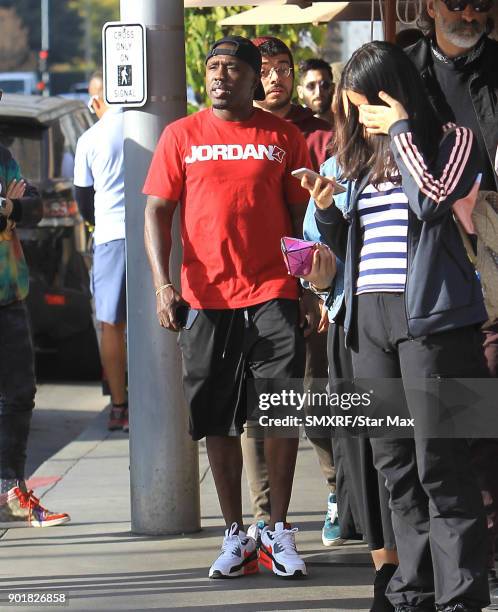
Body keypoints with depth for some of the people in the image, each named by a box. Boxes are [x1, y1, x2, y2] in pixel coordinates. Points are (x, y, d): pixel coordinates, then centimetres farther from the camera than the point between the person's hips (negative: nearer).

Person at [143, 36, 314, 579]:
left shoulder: (283, 137, 7)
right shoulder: (182, 136, 6)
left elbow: (302, 215, 11)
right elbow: (157, 211, 4)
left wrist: (312, 287, 5)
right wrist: (163, 283, -8)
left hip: (273, 294, -1)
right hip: (206, 297, 1)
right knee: (217, 419, 4)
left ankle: (278, 531, 6)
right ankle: (235, 535, 13)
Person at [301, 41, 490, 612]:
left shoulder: (451, 140, 1)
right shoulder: (363, 158, 18)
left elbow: (431, 200, -18)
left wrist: (401, 131, -10)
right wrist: (327, 213, 4)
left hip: (429, 316, -7)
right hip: (369, 317, 7)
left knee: (439, 464, -9)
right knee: (394, 464, 8)